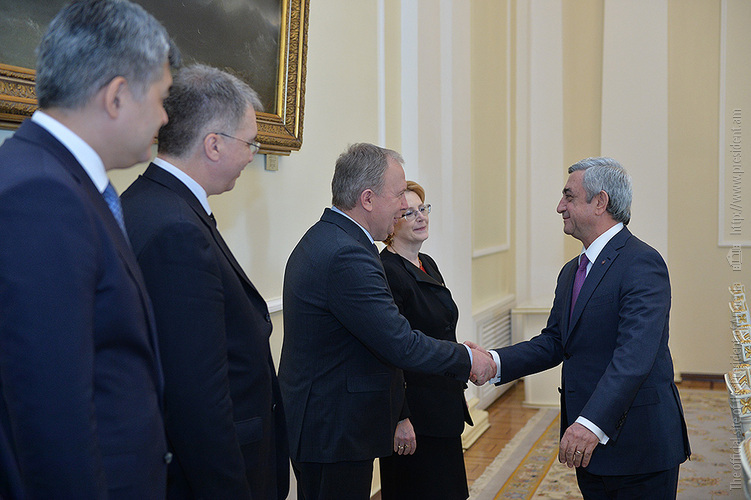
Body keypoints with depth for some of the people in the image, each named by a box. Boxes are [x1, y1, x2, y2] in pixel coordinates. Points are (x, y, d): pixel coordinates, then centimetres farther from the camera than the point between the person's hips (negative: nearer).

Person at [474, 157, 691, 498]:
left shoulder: (641, 263, -16)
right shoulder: (571, 272, 15)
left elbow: (635, 355, -26)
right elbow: (553, 342, 13)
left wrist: (592, 423, -35)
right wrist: (494, 363, -3)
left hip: (637, 443, -8)